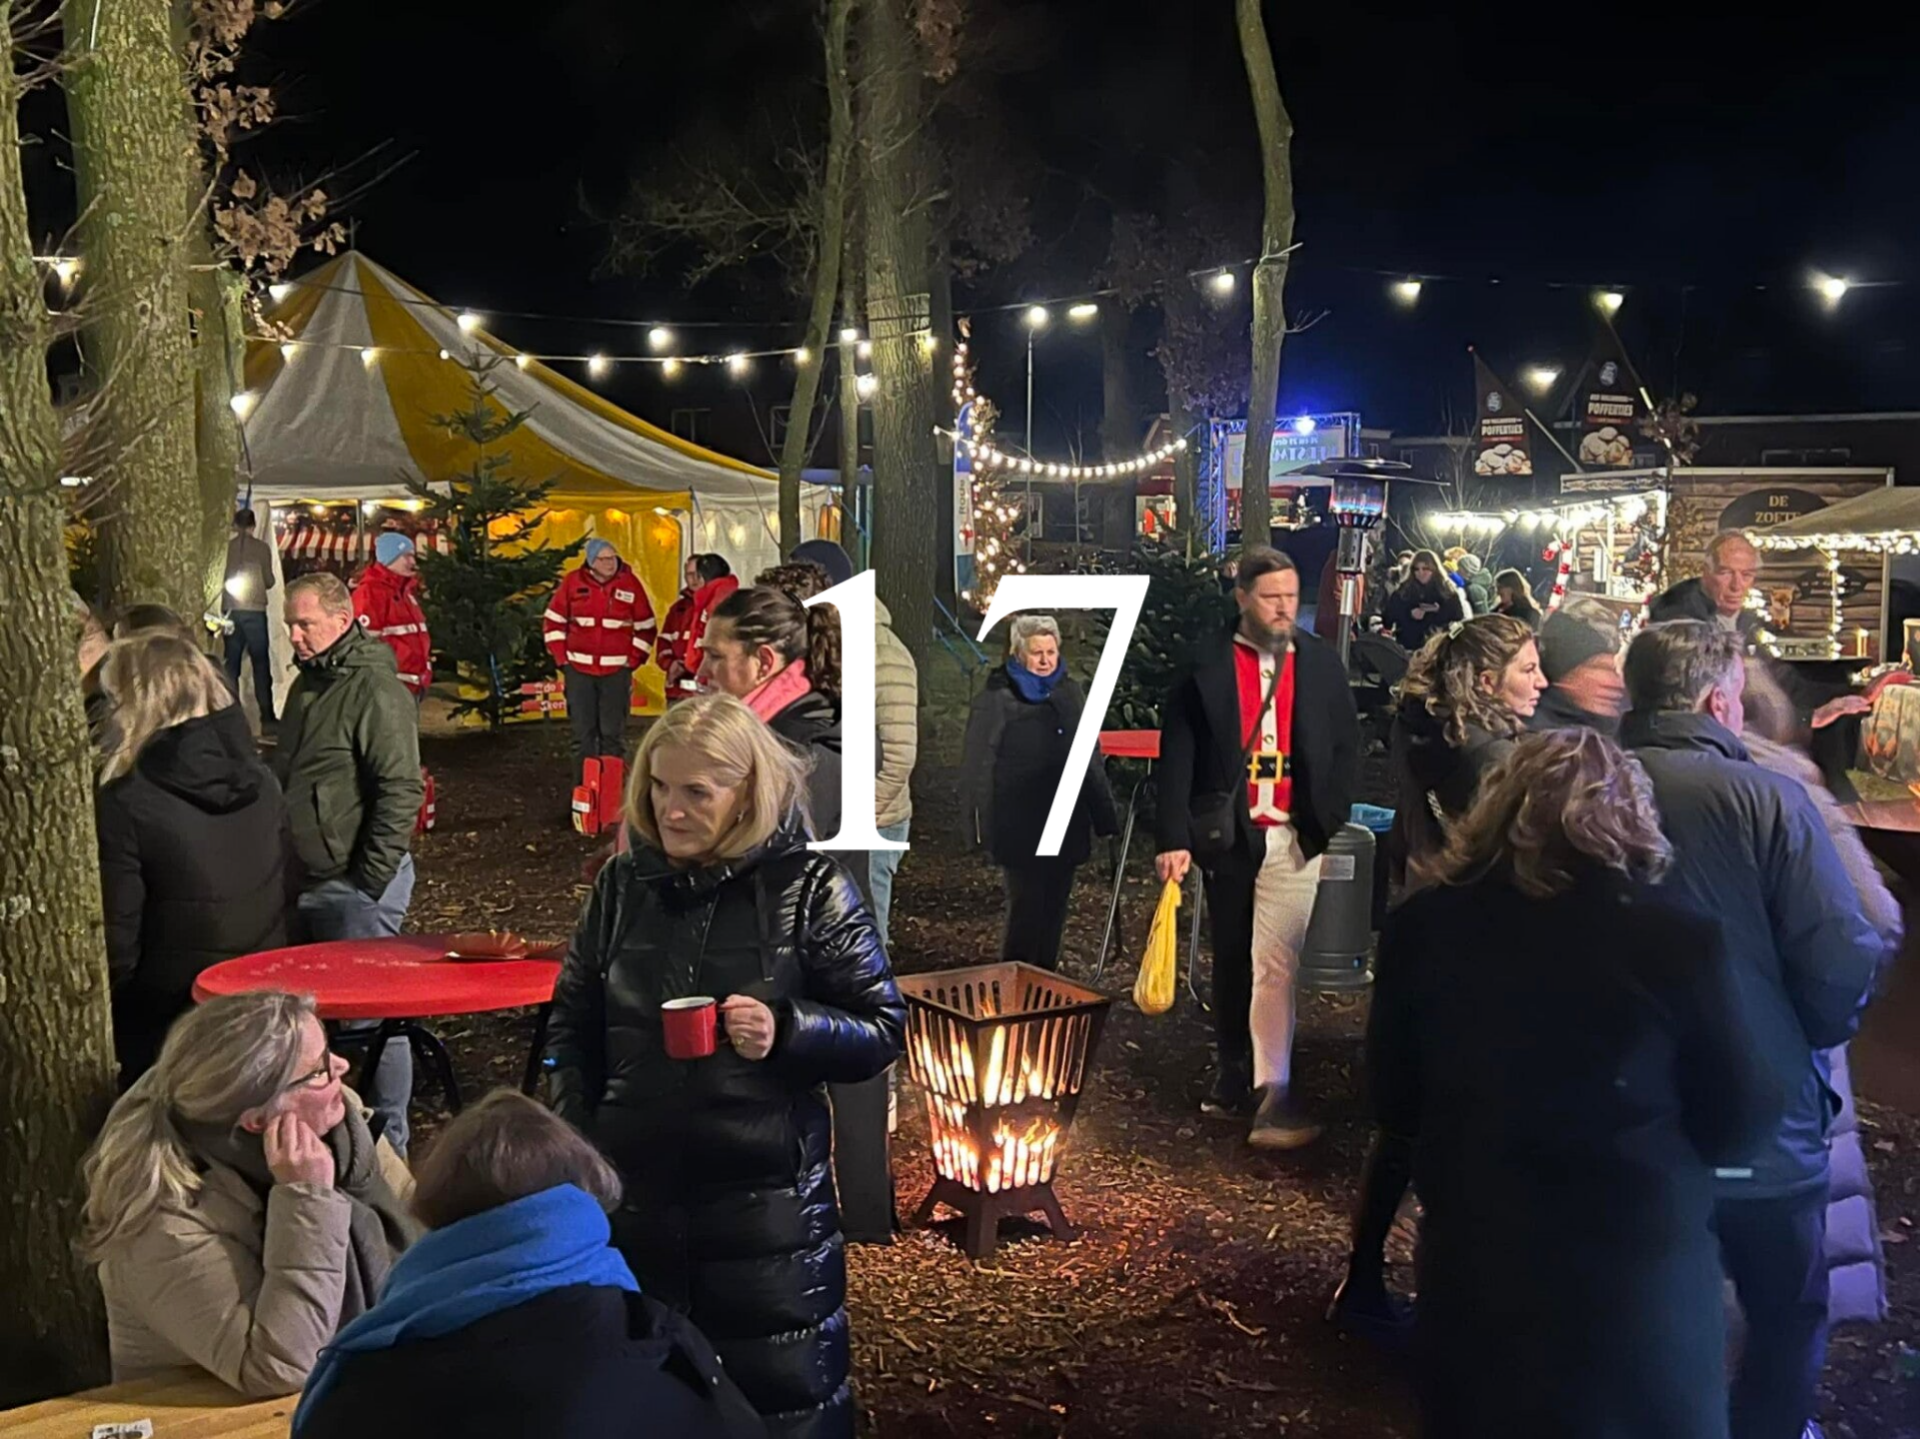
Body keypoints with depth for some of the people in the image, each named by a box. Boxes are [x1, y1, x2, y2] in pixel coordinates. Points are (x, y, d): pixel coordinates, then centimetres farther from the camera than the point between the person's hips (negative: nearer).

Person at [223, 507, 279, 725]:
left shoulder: (226, 547, 1)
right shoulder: (262, 547, -3)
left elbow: (219, 578, 5)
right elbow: (269, 581, -1)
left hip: (231, 610, 2)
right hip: (255, 610, -2)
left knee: (231, 661, 9)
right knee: (260, 661, 2)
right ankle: (266, 713, -1)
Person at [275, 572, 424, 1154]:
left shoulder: (375, 690, -15)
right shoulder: (308, 685, 15)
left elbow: (402, 791, -20)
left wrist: (370, 878, -19)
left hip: (357, 887, -9)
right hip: (305, 884, 9)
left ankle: (388, 1143, 10)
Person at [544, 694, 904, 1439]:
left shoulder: (809, 885, -8)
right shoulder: (623, 883, 3)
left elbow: (883, 1028, -6)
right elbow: (572, 1027, 12)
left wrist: (787, 1030, -23)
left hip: (766, 1197, -3)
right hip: (633, 1190, 4)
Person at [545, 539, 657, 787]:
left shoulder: (630, 583, -2)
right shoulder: (573, 583, 0)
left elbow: (646, 627, 5)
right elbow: (554, 621, 7)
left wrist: (633, 662, 0)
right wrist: (562, 659, 2)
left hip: (616, 671, -1)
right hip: (579, 671, 1)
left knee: (613, 734, 0)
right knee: (582, 734, 5)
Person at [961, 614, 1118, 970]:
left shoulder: (1071, 693, 10)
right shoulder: (996, 698, -6)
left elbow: (1091, 758, 15)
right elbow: (977, 763, -6)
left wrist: (1103, 814, 12)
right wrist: (981, 822, -11)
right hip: (1019, 828, -5)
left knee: (1055, 907, 11)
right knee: (1025, 907, -6)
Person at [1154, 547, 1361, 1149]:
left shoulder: (1321, 662, 4)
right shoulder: (1206, 664, -1)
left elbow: (1346, 747, 8)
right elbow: (1177, 755, -4)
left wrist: (1327, 819, -1)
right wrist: (1173, 838, -11)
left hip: (1292, 837, 0)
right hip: (1225, 834, 1)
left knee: (1275, 964, -8)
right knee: (1230, 960, 13)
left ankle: (1274, 1093, -5)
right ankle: (1232, 1076, 28)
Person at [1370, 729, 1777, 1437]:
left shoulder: (1421, 925, -10)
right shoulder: (1676, 939, -17)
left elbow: (1393, 1102, 3)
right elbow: (1736, 1124, -5)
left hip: (1471, 1255, 2)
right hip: (1640, 1262, -2)